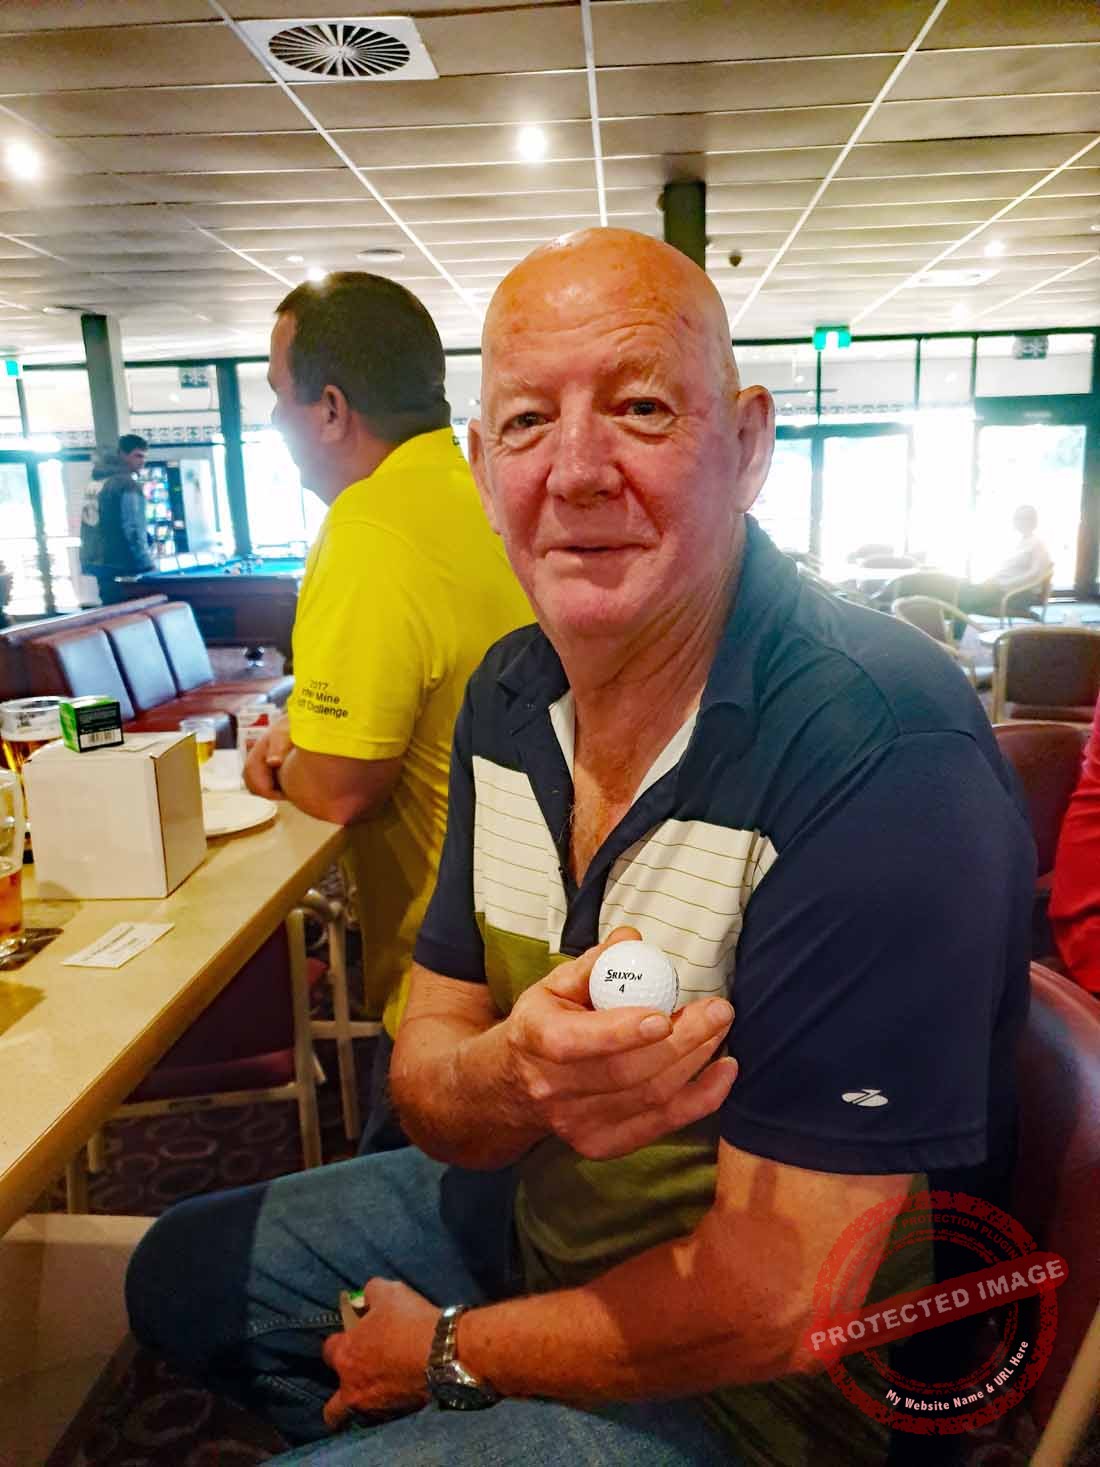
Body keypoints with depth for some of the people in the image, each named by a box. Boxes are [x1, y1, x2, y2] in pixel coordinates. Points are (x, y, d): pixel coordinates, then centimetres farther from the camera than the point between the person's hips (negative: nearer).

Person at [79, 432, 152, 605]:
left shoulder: (94, 483, 17)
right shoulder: (128, 484, -12)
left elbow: (86, 526, 21)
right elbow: (133, 529, -18)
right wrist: (149, 563, -13)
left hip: (94, 562, 9)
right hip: (120, 566, -9)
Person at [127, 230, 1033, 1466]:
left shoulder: (879, 756, -30)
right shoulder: (509, 694, -6)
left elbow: (780, 1303, -26)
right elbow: (423, 1075, -4)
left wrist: (451, 1352, -10)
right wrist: (516, 1078, -28)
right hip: (539, 1215, 6)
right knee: (182, 1275, 16)